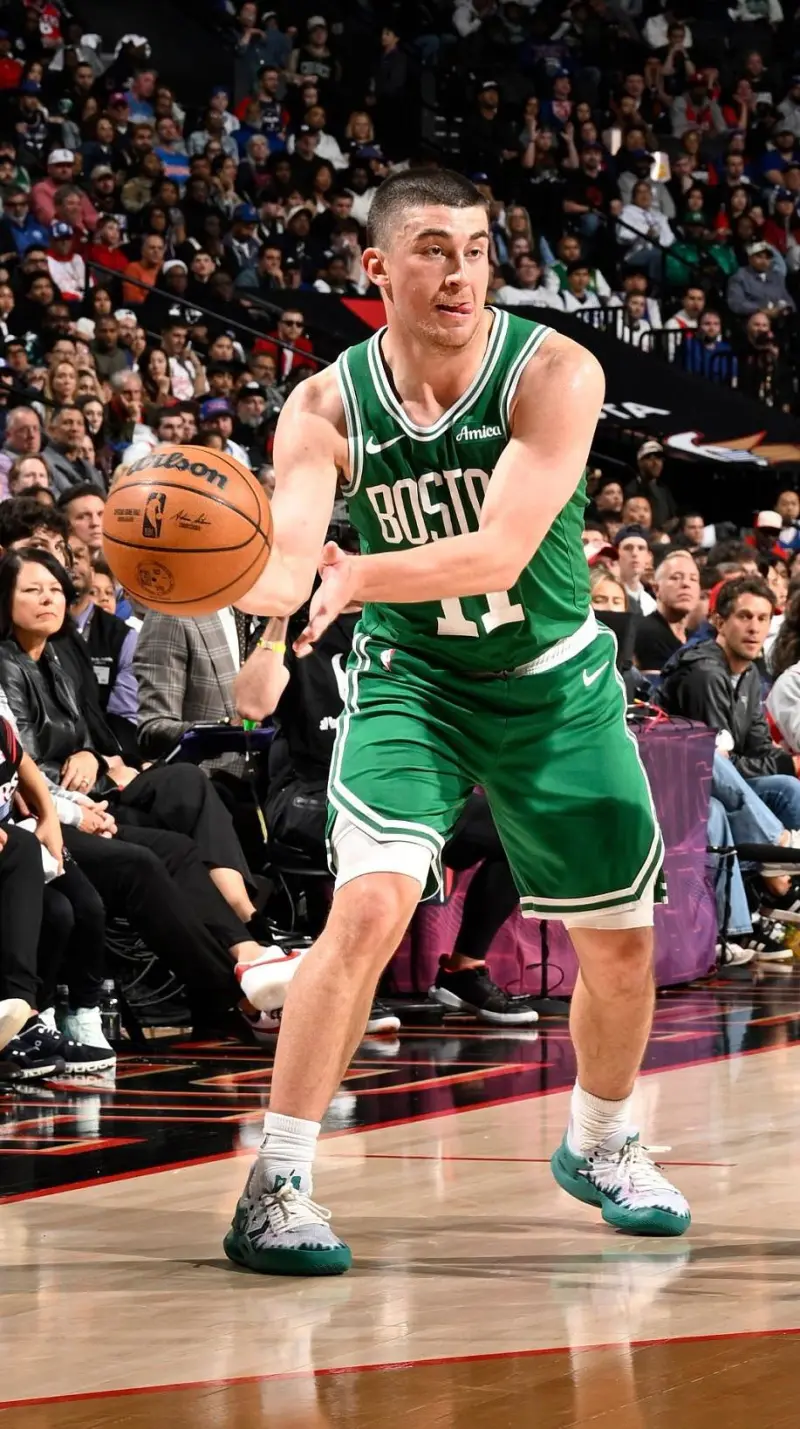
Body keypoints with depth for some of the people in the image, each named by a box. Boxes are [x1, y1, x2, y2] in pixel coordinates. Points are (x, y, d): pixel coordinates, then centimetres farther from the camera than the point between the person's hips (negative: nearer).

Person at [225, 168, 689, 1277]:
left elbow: (498, 554, -32)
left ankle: (600, 1145, 38)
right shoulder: (326, 408, -15)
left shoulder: (553, 374, -21)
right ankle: (276, 1186, -18)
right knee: (369, 908, -23)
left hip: (556, 683, 1)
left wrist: (359, 575, -48)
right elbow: (288, 569, -27)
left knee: (620, 940, 10)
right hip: (411, 681, -1)